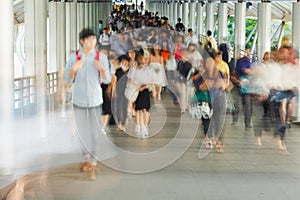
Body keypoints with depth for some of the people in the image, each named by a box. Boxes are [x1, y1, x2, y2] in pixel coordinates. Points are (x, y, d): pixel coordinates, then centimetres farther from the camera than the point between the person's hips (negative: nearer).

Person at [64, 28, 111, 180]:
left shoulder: (101, 57, -2)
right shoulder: (74, 57, 0)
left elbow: (107, 80, -1)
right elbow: (67, 80, 1)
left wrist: (102, 69, -21)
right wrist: (73, 70, -18)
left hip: (95, 100, -1)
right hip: (79, 100, 1)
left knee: (94, 132, -5)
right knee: (82, 132, 10)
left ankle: (92, 165, -1)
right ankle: (87, 159, 29)